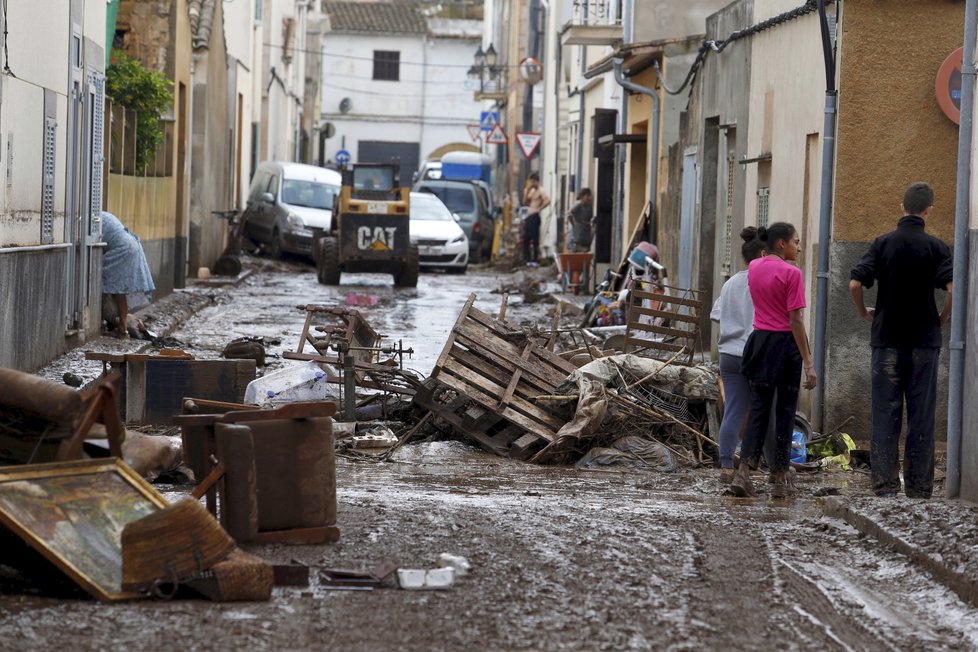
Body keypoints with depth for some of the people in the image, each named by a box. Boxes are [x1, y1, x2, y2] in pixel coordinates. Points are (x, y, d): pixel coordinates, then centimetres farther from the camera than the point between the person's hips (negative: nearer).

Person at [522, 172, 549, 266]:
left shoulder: (540, 191, -8)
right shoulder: (531, 190, 18)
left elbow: (547, 201, -24)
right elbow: (525, 202, 13)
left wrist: (539, 209, -17)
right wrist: (527, 191, 3)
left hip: (534, 216, -9)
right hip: (528, 216, 9)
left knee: (534, 240, -7)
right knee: (526, 239, 8)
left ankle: (534, 260, -7)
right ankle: (528, 259, 13)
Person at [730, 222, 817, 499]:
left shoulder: (754, 268, 6)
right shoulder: (791, 273, -13)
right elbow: (795, 320, -16)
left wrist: (786, 264, 20)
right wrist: (808, 363, -15)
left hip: (759, 341, 5)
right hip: (786, 343, -5)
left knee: (758, 408, 9)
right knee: (785, 411, 5)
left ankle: (743, 471, -4)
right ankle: (780, 480, 8)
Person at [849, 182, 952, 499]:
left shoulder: (883, 243, 0)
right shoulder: (935, 247, -3)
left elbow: (855, 283, -9)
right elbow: (953, 287, -16)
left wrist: (865, 314, 8)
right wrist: (942, 318, 0)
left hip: (887, 339, 1)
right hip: (924, 341, -1)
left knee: (886, 413, 5)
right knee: (921, 414, 5)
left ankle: (885, 482, 2)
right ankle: (919, 485, 6)